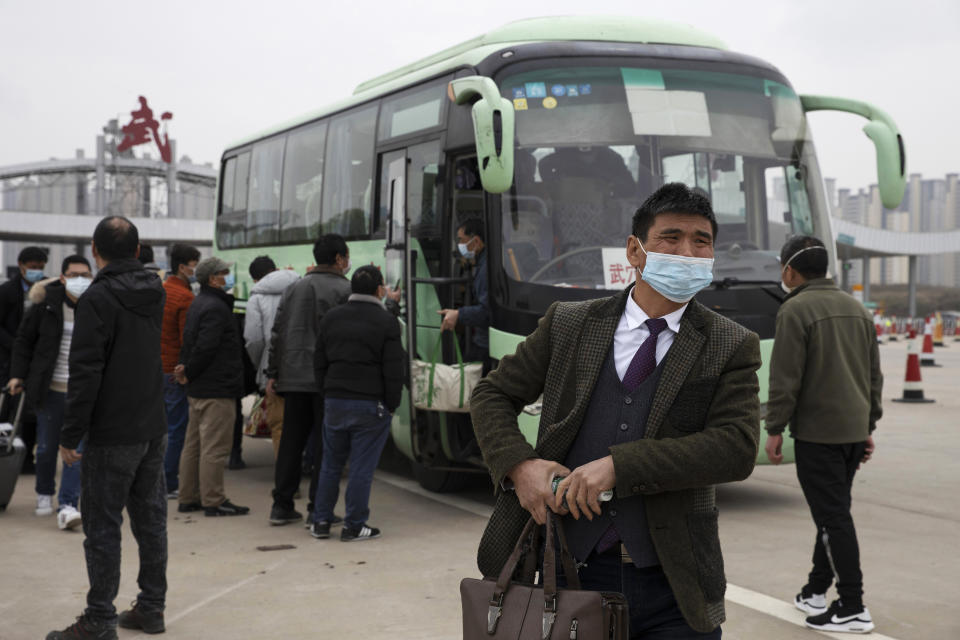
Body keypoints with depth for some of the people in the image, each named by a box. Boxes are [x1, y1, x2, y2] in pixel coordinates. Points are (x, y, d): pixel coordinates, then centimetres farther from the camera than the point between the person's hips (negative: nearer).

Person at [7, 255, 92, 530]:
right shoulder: (46, 303, -2)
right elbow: (24, 339, 8)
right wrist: (18, 374, 2)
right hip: (51, 388, 1)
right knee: (47, 447, 11)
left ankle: (67, 505, -8)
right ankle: (44, 494, 34)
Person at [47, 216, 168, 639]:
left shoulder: (97, 299, -15)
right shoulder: (153, 294, 8)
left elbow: (86, 372, -19)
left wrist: (71, 434, -13)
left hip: (113, 434, -7)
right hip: (153, 428, 7)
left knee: (103, 526, -1)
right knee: (150, 519, 13)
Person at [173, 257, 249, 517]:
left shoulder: (197, 305, 17)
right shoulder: (216, 307, -16)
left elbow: (189, 340, 18)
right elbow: (205, 347, -21)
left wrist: (186, 368, 7)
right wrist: (189, 373, -10)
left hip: (198, 389, 10)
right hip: (217, 389, -10)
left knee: (193, 444, 14)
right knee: (215, 447, -5)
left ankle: (188, 498, 21)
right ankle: (213, 501, -1)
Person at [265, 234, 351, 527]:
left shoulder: (294, 288, 14)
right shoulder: (345, 290, -6)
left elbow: (277, 333, 13)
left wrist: (273, 373, 14)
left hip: (293, 379, 6)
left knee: (291, 441, 11)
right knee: (324, 445, 0)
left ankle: (281, 506, 13)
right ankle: (318, 509, 1)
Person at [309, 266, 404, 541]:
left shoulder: (331, 318, 8)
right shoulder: (386, 322, -7)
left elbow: (319, 362, 12)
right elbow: (393, 370, -9)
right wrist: (392, 404, 0)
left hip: (334, 402, 5)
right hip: (371, 404, -4)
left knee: (330, 465, 14)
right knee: (362, 467, 1)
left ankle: (321, 521, 18)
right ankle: (353, 526, 5)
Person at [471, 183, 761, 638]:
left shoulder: (732, 348, 0)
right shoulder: (568, 325, 6)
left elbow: (737, 447, -13)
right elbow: (492, 394, 12)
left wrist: (617, 466, -20)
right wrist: (519, 465, -9)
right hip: (575, 578, 1)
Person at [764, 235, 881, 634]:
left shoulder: (796, 310, -11)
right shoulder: (856, 308, 13)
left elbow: (785, 379, -16)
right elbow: (874, 375, 16)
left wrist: (775, 429, -8)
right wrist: (868, 427, 21)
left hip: (817, 432, -8)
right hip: (854, 430, 8)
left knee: (833, 517, -5)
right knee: (832, 513, 16)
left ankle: (852, 608, -3)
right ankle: (816, 592, 25)